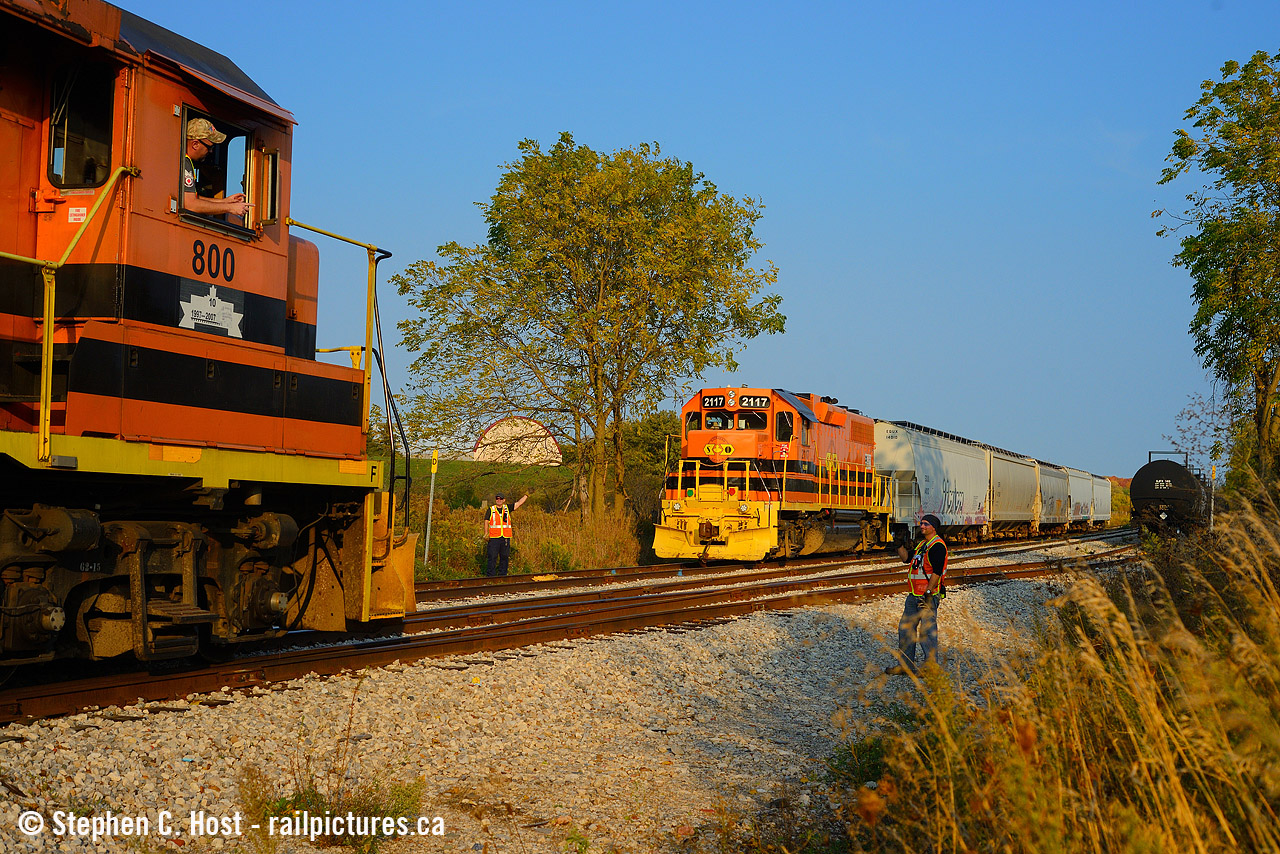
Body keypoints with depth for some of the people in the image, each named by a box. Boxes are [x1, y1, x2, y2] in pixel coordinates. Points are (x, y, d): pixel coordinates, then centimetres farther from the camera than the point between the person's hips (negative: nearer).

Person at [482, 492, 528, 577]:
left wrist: (526, 495, 6)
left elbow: (519, 503, 12)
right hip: (494, 538, -3)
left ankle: (502, 575, 14)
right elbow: (486, 521, 7)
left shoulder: (507, 508, 11)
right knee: (492, 557, -6)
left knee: (504, 557, 6)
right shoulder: (491, 509, 6)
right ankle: (490, 575, -3)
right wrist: (486, 533, -4)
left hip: (506, 538, 3)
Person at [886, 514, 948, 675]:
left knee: (927, 631, -5)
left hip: (928, 595, -10)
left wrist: (928, 593, -22)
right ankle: (905, 664, 18)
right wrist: (899, 545, 12)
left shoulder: (937, 546, -12)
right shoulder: (922, 544, 18)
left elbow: (937, 572, -19)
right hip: (914, 595, 10)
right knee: (905, 627, 11)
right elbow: (906, 559, 26)